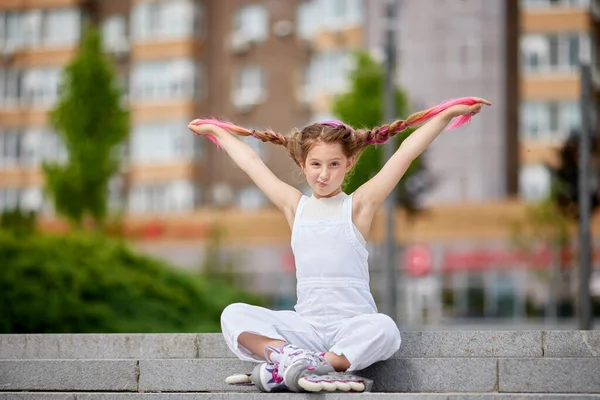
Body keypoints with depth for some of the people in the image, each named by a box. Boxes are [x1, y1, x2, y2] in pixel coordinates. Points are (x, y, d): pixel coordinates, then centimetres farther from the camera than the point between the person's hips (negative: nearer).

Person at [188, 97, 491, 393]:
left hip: (351, 323, -2)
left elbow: (405, 154, -2)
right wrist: (214, 130, 32)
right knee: (233, 315, -16)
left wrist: (448, 114, -3)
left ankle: (281, 369, -35)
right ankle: (294, 358, -37)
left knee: (384, 329, -36)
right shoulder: (295, 206, 11)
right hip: (305, 324, 3)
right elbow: (251, 162, 21)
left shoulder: (358, 206, 2)